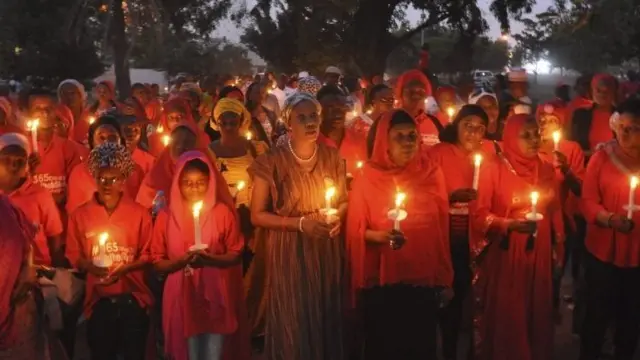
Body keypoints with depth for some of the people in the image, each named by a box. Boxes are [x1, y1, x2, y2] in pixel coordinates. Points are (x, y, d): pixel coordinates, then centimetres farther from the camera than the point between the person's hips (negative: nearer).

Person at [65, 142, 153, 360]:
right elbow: (73, 255, 3)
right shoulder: (80, 215, 2)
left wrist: (124, 269, -15)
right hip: (98, 300, 1)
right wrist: (89, 266, -16)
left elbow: (148, 255, 0)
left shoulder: (139, 214, -1)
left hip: (133, 299, -1)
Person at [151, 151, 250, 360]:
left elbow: (236, 254, 1)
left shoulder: (223, 213, -1)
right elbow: (157, 262, 1)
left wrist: (210, 259, -17)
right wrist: (181, 261, -17)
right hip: (182, 297, 1)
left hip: (216, 295, -1)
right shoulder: (166, 217, 1)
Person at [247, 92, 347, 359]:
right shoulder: (272, 162, -9)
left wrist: (337, 216, -7)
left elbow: (344, 200, 16)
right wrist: (301, 223, -18)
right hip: (288, 254, -3)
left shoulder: (331, 157, 3)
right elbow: (257, 215, -8)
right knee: (293, 325, 2)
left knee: (326, 321, 8)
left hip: (326, 252, 3)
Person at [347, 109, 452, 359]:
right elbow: (355, 231, -3)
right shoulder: (367, 179, -4)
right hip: (381, 283, -2)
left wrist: (444, 280, 7)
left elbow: (442, 230, 6)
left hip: (424, 281, 2)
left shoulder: (431, 175, 2)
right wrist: (377, 235, -23)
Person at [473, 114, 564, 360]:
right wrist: (510, 224, -24)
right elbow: (480, 216, -10)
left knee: (537, 318, 10)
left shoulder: (547, 170, 7)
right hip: (504, 258, -4)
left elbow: (555, 213, 14)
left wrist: (559, 250, 14)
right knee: (504, 319, 3)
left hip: (539, 258, 4)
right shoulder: (495, 169, -8)